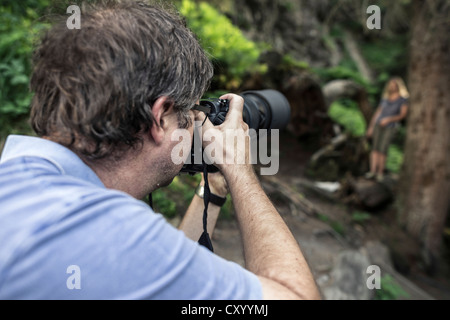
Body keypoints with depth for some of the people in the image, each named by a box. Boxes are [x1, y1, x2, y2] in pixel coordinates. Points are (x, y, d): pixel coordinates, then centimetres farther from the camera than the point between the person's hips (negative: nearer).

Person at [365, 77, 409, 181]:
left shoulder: (403, 99, 2)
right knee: (375, 148, -7)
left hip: (390, 127, -4)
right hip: (378, 125, 4)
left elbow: (403, 115, -7)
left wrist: (389, 119, -21)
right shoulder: (385, 98, 15)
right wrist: (370, 127, 12)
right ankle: (373, 171, -12)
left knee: (382, 150, -13)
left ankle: (380, 173, -6)